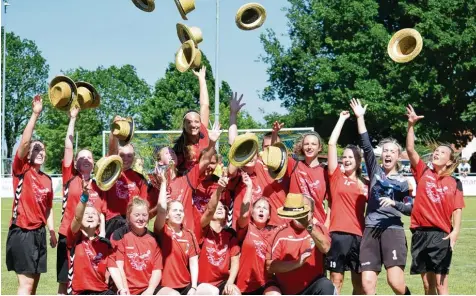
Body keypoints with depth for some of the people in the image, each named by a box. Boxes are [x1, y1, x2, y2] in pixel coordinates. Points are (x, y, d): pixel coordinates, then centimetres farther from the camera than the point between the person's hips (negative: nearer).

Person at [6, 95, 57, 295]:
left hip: (39, 232, 7)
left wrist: (52, 233, 13)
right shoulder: (21, 170, -5)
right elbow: (24, 142, -18)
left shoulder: (47, 180, 13)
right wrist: (35, 114, -23)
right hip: (22, 232, -7)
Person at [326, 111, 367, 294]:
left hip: (358, 235, 3)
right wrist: (342, 119, 5)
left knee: (359, 281, 7)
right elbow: (331, 144, 1)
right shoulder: (336, 177, 7)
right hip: (338, 233, -3)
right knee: (336, 280, -1)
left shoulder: (364, 185, 16)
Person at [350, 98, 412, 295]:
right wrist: (360, 118, -4)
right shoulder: (375, 171, 12)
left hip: (393, 230, -2)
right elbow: (366, 146, 1)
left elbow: (410, 209, 5)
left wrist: (394, 203, -13)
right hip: (371, 229, 2)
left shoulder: (403, 181, 9)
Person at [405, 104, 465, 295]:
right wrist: (411, 125, -14)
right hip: (420, 232, 2)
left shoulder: (454, 183, 4)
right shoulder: (423, 173, 8)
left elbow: (457, 209, -2)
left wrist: (455, 231, -19)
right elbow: (410, 149, -2)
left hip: (441, 234, -2)